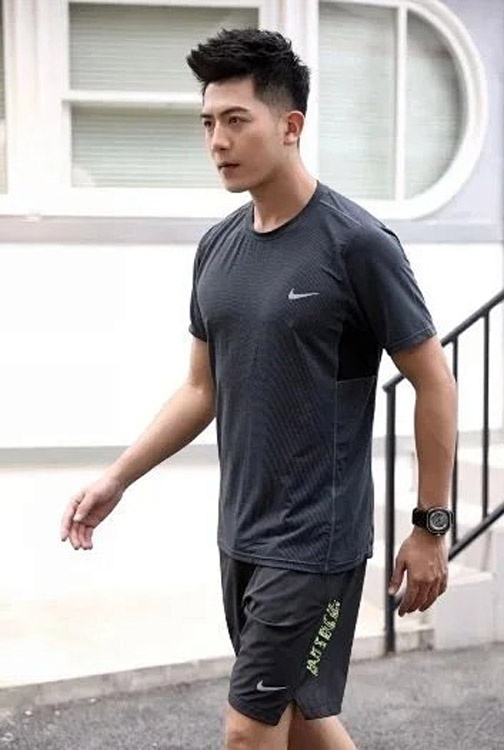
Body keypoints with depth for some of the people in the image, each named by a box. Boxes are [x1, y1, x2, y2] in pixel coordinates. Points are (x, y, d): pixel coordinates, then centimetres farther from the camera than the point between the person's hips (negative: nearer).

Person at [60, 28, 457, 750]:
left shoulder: (357, 243, -14)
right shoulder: (218, 247, 6)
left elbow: (434, 382, -9)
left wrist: (430, 528, -7)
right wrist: (117, 478, 8)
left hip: (316, 541, -7)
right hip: (241, 534, 7)